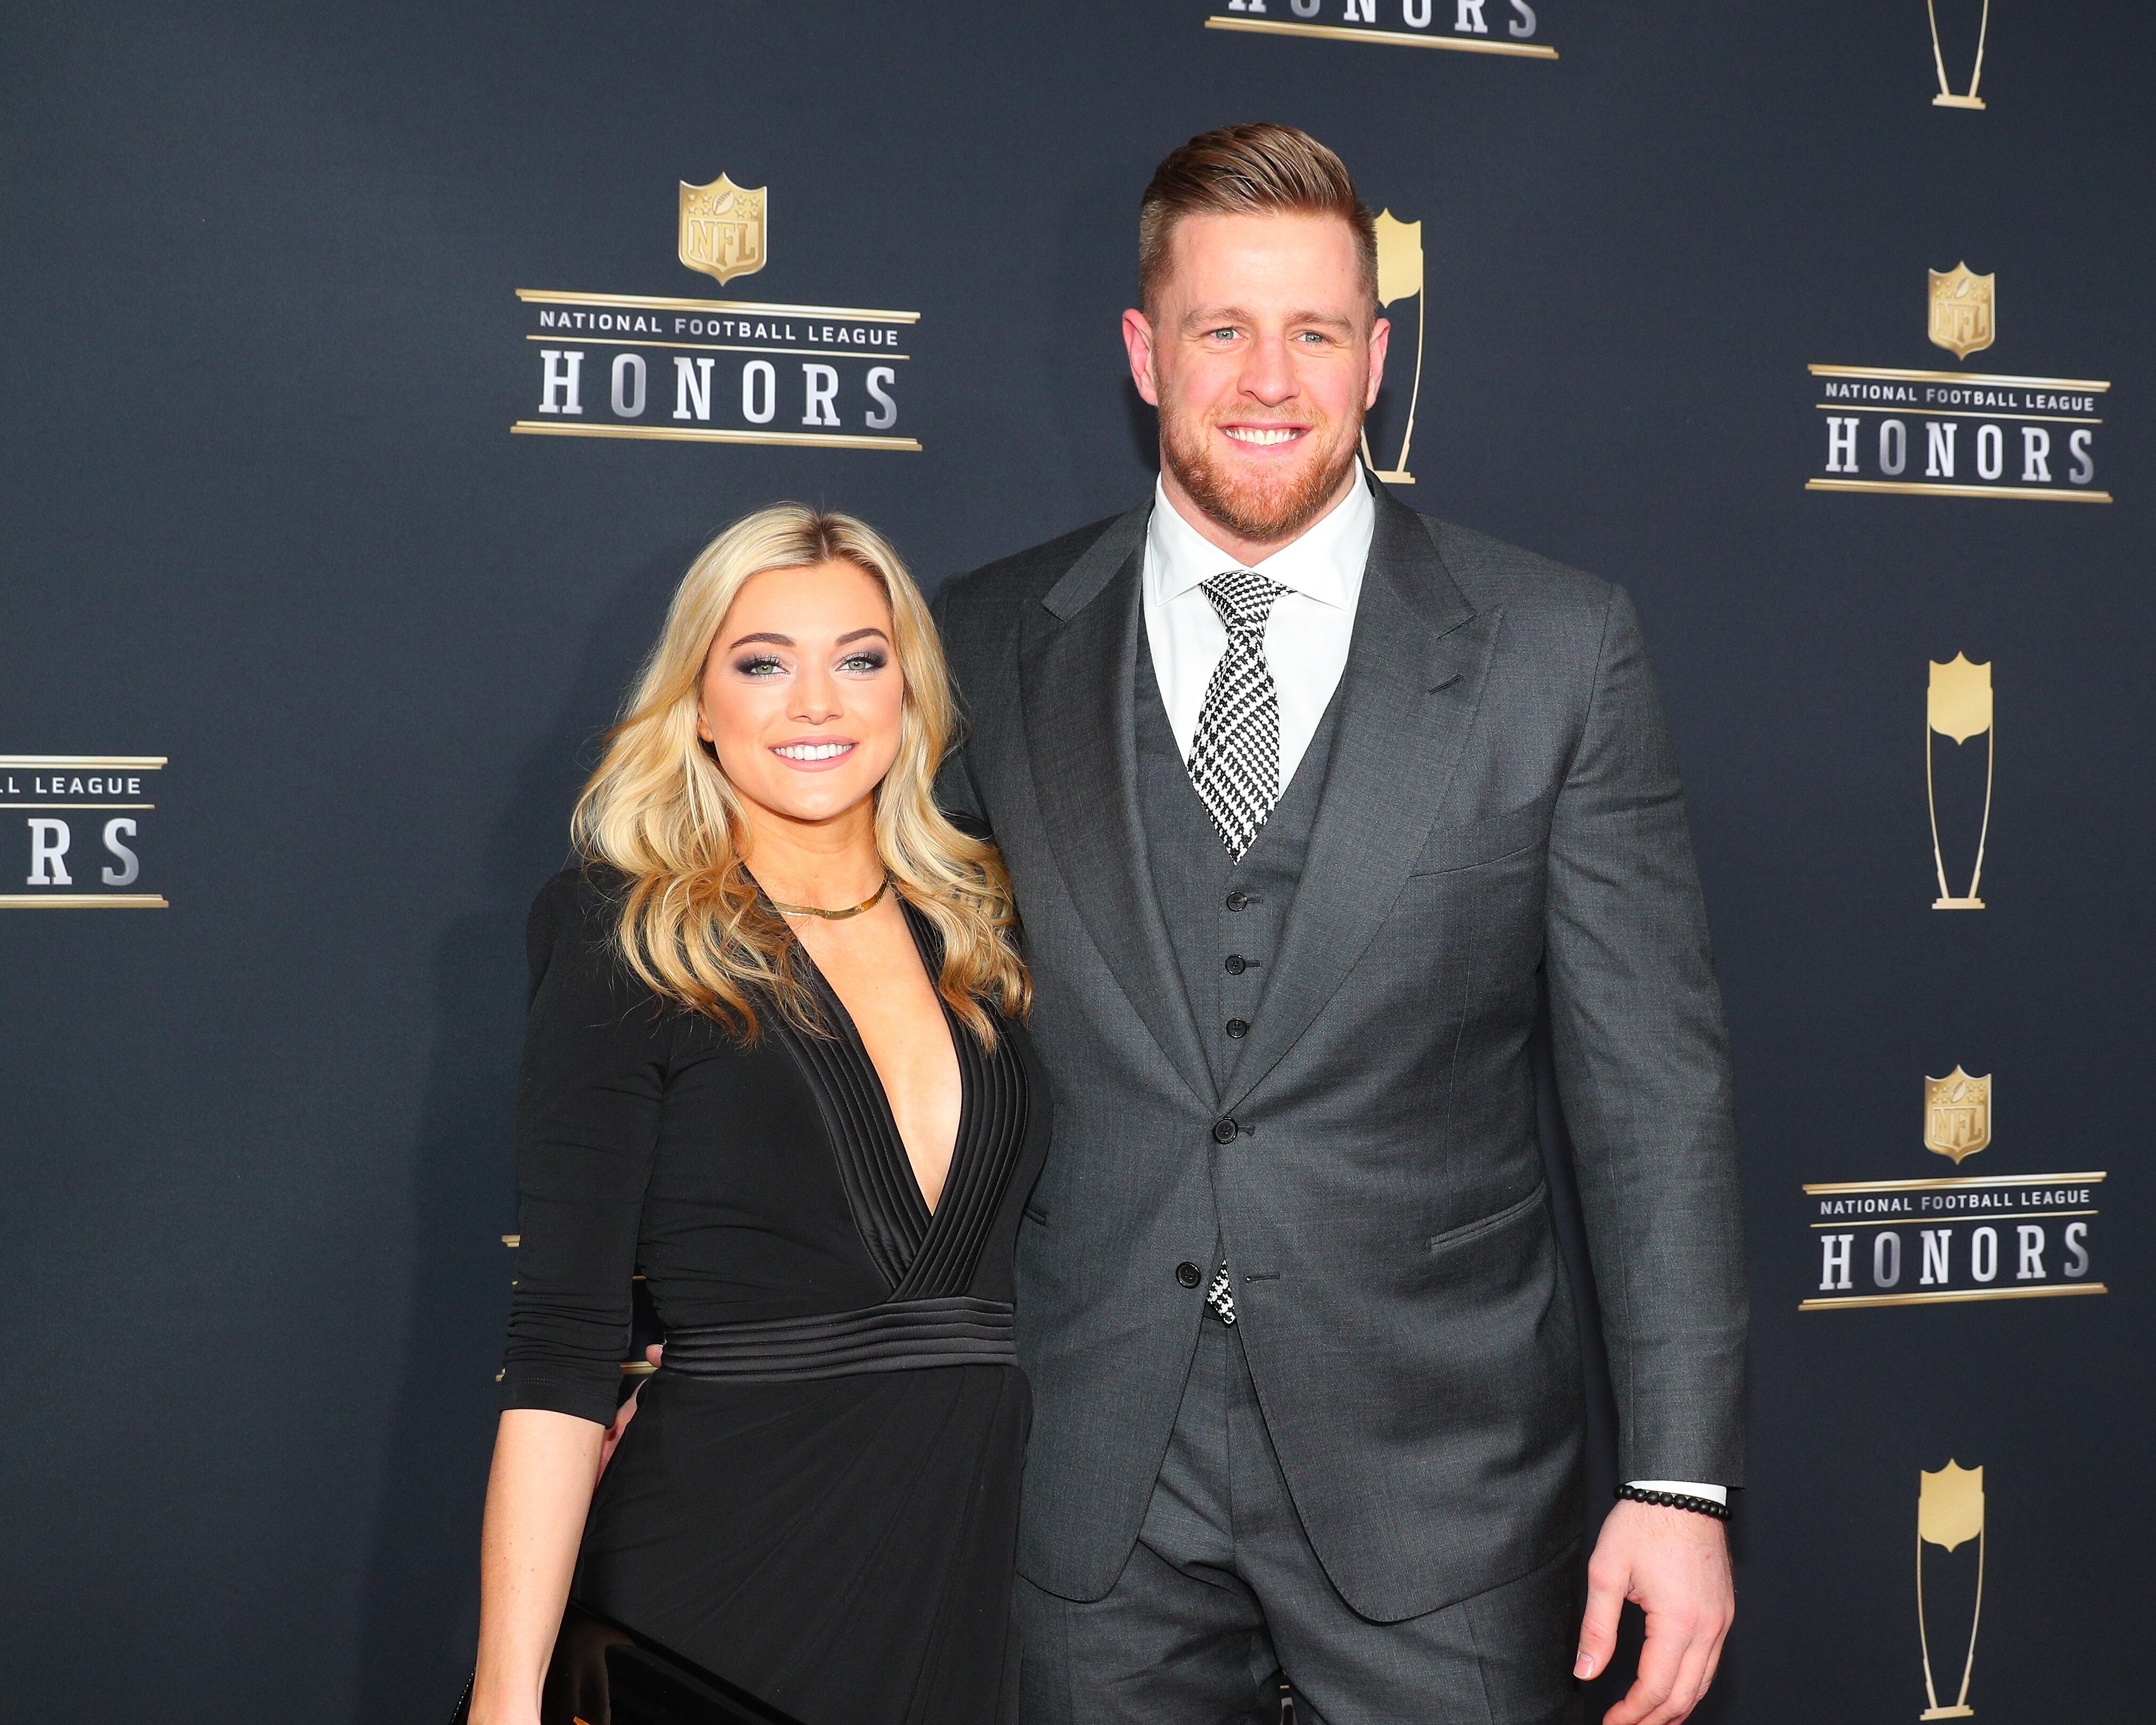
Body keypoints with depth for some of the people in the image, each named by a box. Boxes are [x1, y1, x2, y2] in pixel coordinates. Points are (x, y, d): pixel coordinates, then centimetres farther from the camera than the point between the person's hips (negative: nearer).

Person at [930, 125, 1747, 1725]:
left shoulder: (1558, 649, -2)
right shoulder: (989, 649, 2)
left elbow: (1655, 1085, -3)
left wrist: (1680, 1476, -7)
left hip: (1438, 1485, -1)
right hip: (1099, 1490, 2)